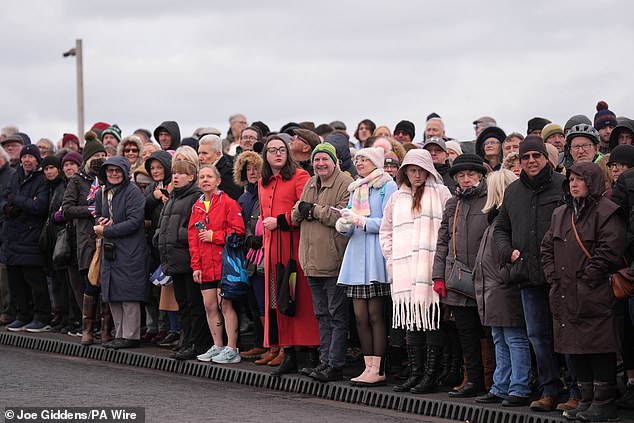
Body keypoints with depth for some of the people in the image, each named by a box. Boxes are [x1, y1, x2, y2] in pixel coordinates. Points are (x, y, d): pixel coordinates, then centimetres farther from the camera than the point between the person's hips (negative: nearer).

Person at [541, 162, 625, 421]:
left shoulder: (606, 212, -6)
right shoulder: (561, 214, 18)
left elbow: (609, 251, -14)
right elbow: (547, 247, 22)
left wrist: (586, 278, -15)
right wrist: (554, 276, 8)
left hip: (594, 296, -8)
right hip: (566, 297, 8)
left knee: (599, 348, -6)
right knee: (575, 348, 10)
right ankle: (587, 400, 18)